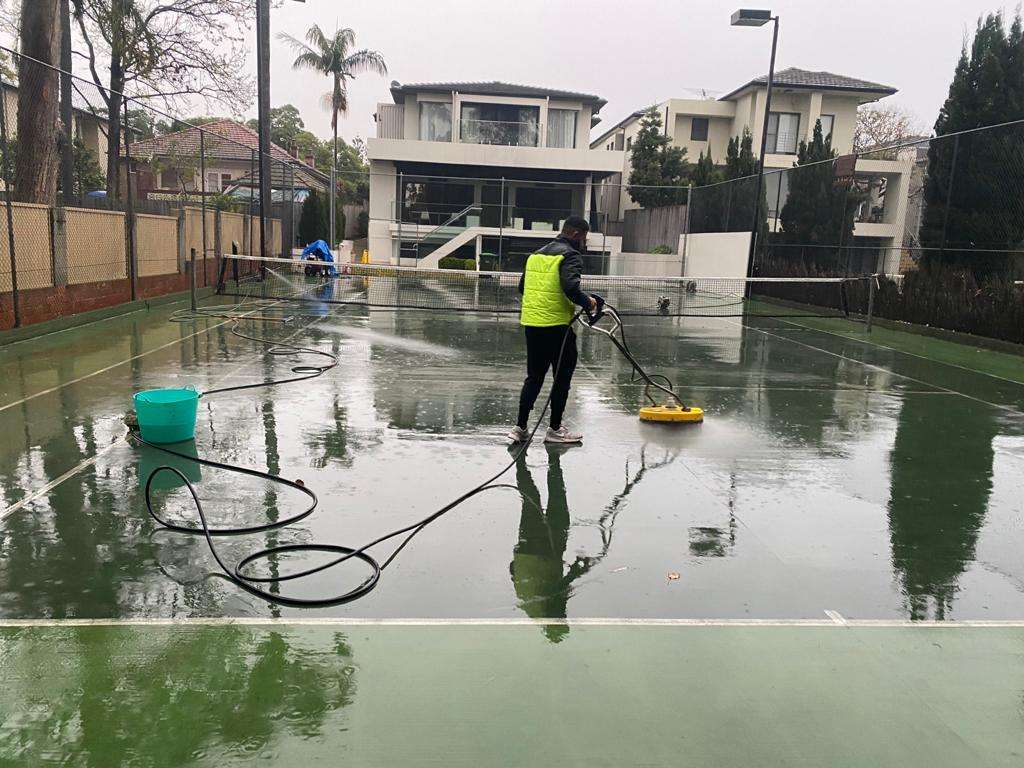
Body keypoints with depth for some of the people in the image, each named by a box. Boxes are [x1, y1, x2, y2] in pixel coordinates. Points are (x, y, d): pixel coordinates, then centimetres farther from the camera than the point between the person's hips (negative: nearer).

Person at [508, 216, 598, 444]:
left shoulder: (536, 254, 16)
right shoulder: (570, 255, -8)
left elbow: (522, 286, 19)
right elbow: (570, 287, -22)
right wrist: (587, 302, -7)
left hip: (531, 324, 7)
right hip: (556, 325, -7)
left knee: (534, 376, 14)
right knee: (562, 376, 6)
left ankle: (520, 427, 12)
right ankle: (555, 429, 13)